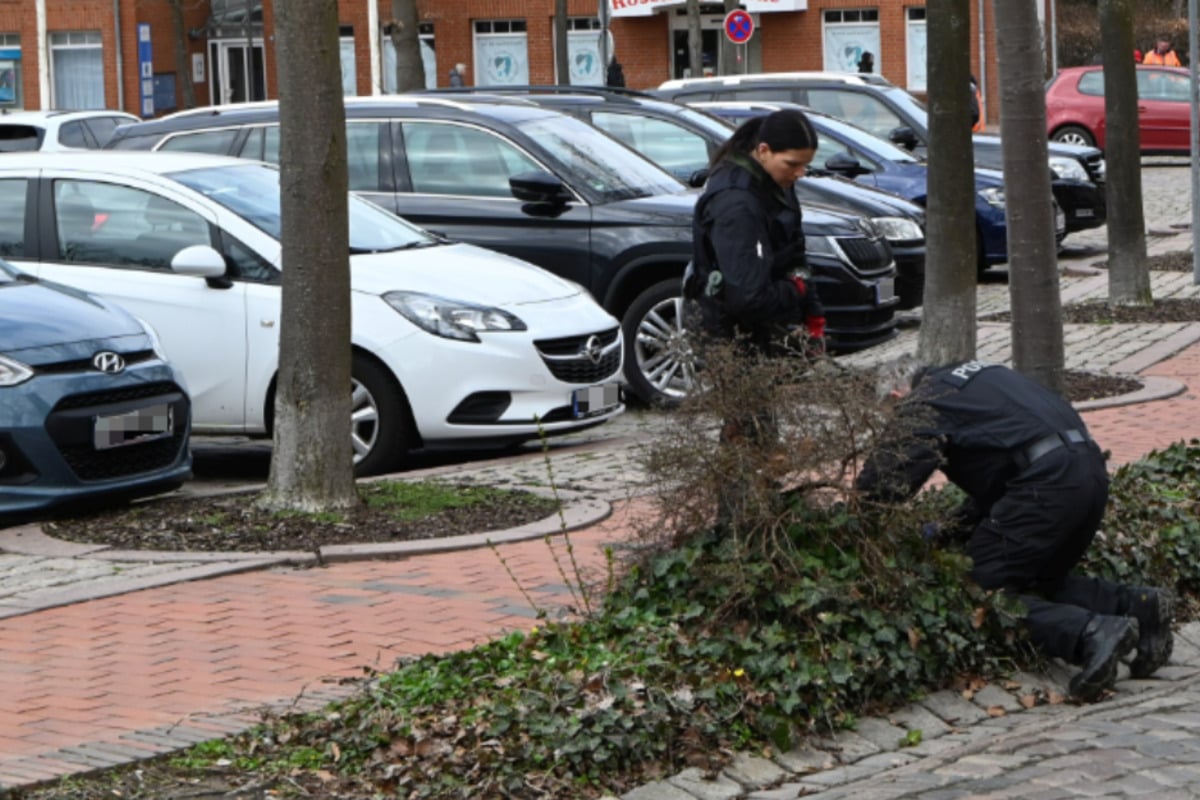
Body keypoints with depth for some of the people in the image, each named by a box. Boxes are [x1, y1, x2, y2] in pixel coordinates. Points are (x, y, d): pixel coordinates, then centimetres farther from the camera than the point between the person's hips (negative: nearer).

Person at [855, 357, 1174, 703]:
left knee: (984, 588, -3)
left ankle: (1090, 633, -22)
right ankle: (1136, 604, 3)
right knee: (1041, 580, 24)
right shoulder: (971, 374, 30)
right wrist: (955, 530, 32)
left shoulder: (920, 406, 5)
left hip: (1046, 479, -9)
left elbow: (880, 483, -4)